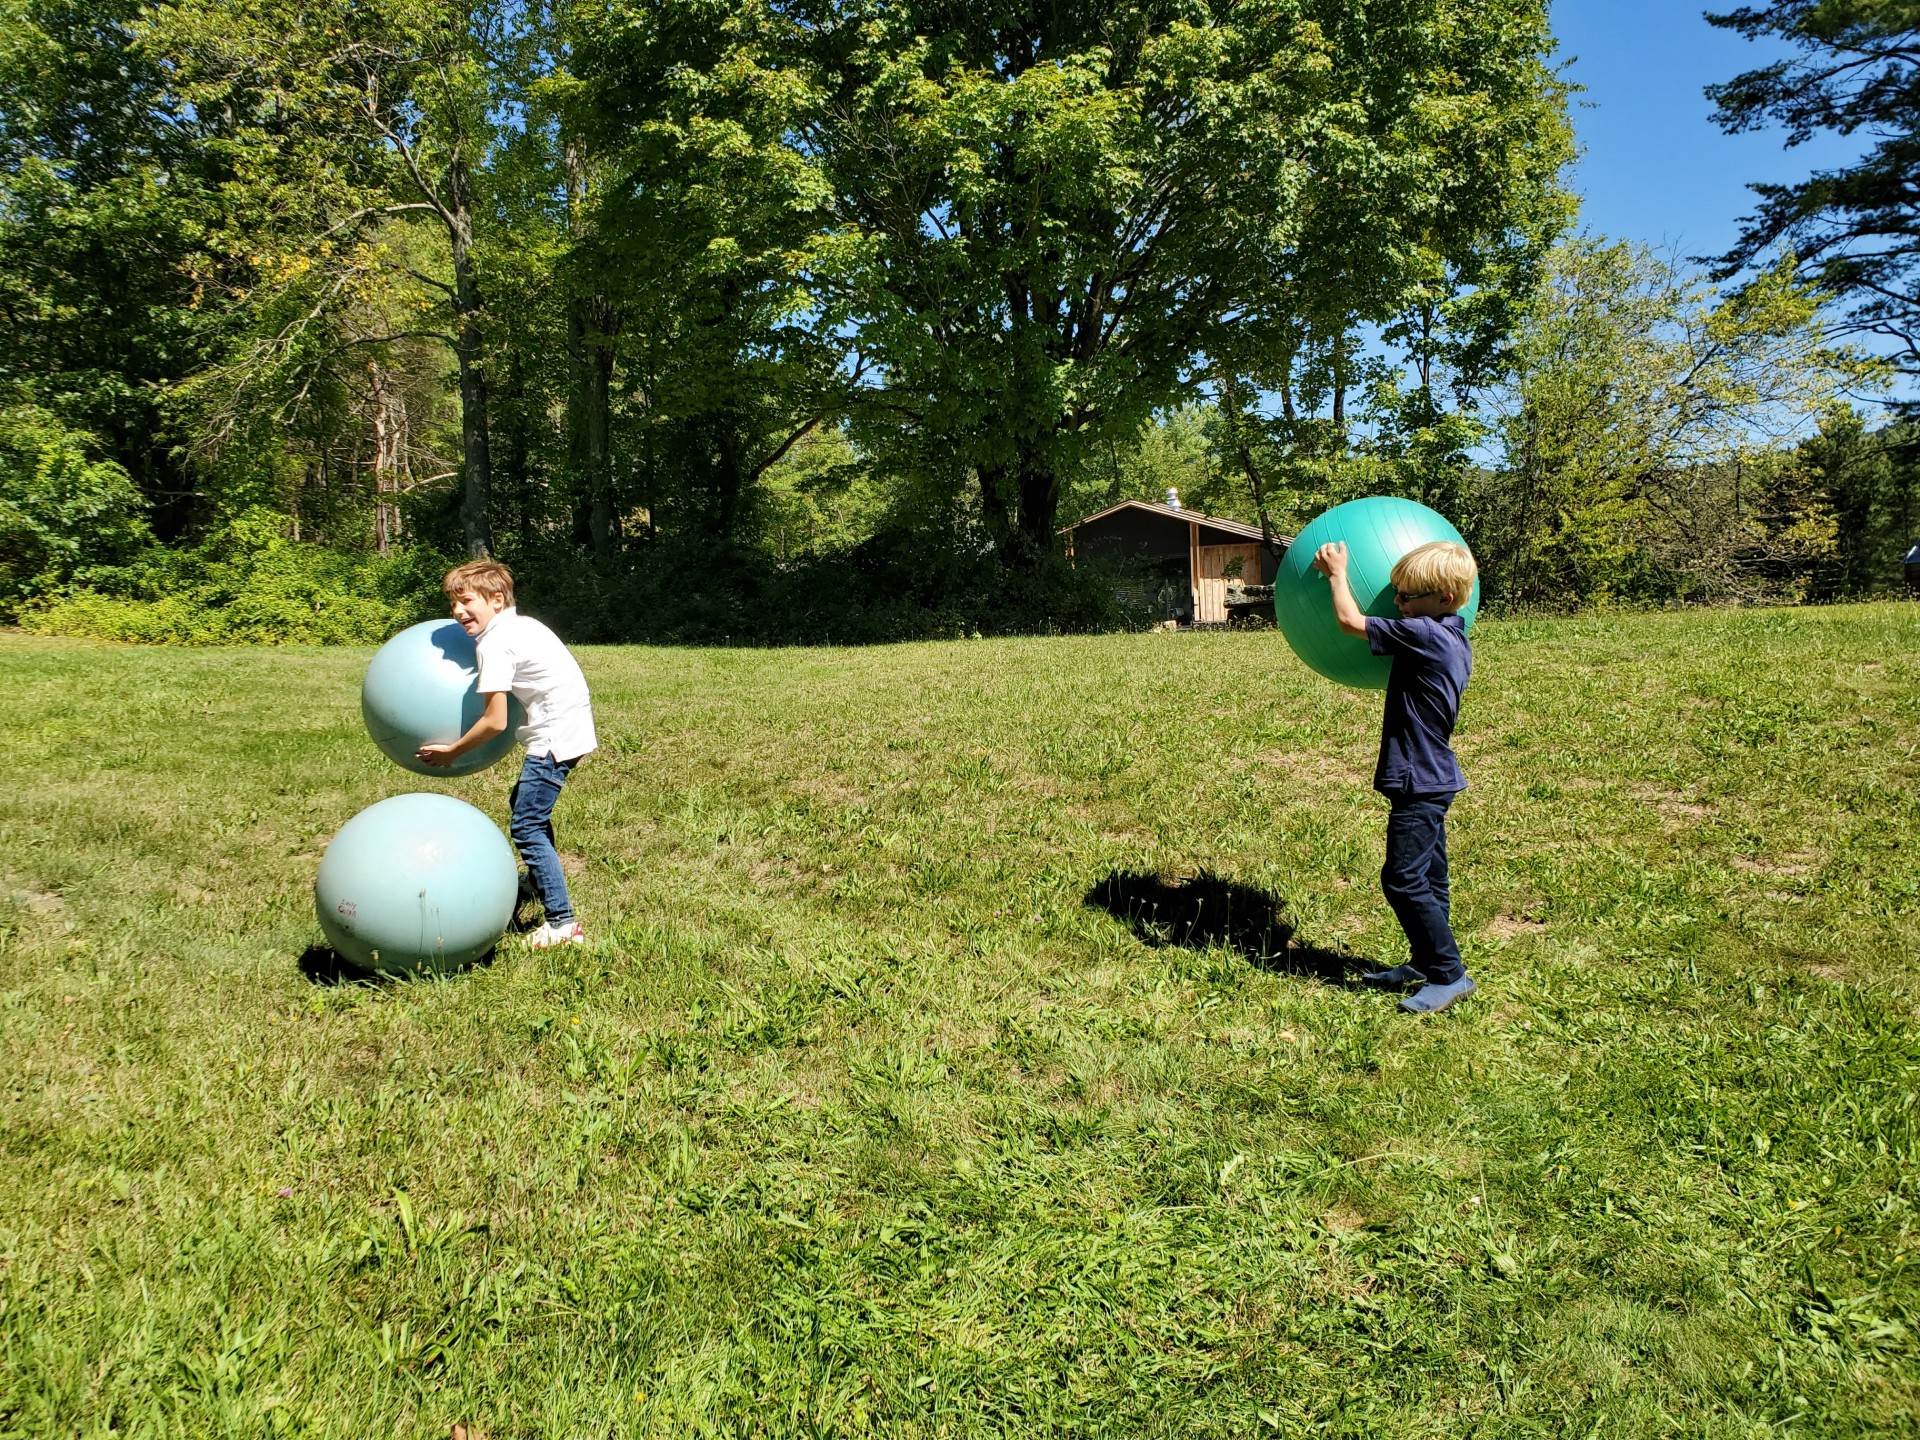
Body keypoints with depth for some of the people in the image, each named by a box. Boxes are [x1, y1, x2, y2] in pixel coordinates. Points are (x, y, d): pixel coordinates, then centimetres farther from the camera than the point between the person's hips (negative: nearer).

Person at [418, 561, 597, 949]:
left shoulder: (494, 644, -15)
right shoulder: (521, 624, 13)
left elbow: (495, 722, -16)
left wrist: (451, 752, -2)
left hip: (555, 734, -10)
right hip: (573, 724, 10)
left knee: (526, 826, -10)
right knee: (525, 800, 28)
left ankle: (563, 923, -12)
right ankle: (538, 880, 48)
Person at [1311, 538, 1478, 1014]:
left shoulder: (1423, 634, -21)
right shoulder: (1453, 639, 7)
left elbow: (1349, 620, -17)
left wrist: (1337, 572, -4)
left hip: (1419, 781, -10)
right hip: (1433, 777, 10)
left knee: (1404, 878, -6)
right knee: (1426, 876, 16)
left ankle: (1449, 974, 0)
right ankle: (1426, 964, 27)